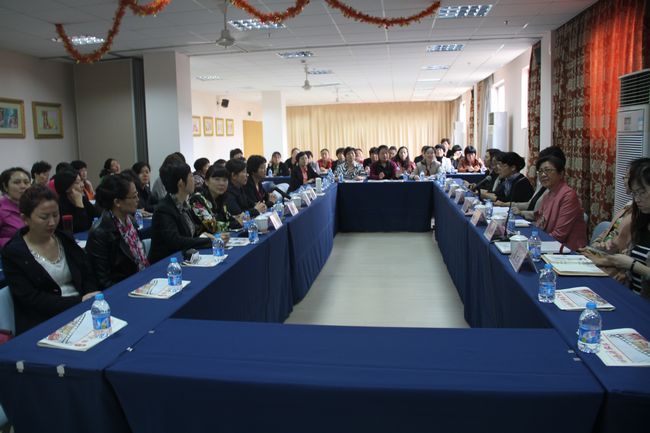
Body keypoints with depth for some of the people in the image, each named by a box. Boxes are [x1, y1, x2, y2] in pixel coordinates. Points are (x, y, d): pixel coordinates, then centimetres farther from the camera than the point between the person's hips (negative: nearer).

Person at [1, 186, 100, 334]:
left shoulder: (66, 240, 11)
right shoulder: (13, 253, -4)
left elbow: (88, 276, 10)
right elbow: (32, 299, -10)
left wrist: (91, 298, -11)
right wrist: (79, 301, -18)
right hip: (43, 324, -5)